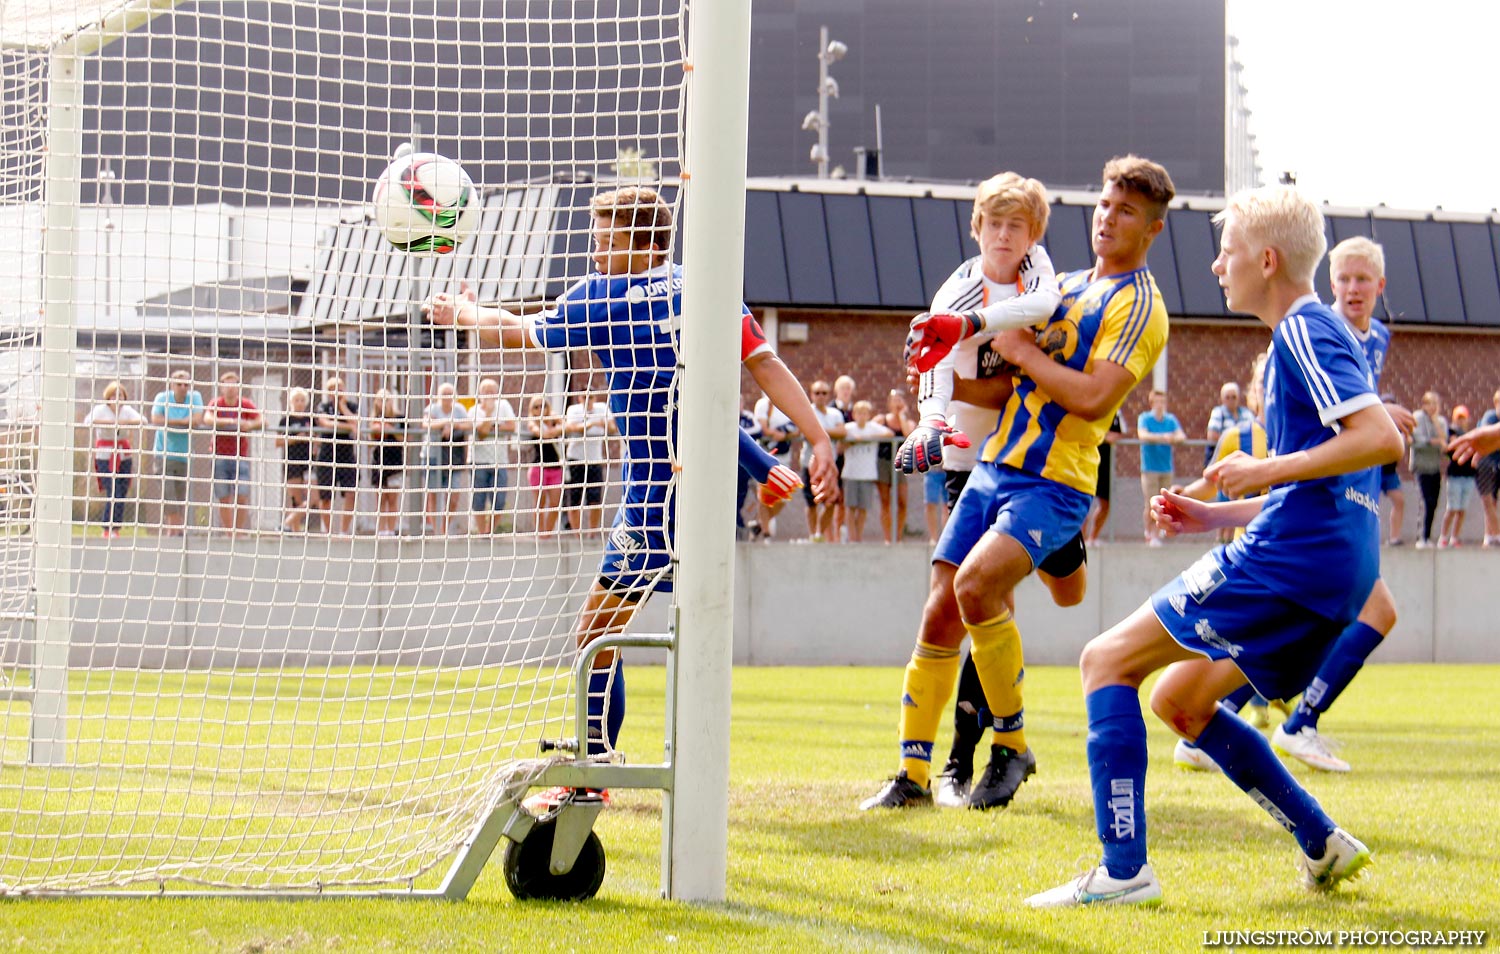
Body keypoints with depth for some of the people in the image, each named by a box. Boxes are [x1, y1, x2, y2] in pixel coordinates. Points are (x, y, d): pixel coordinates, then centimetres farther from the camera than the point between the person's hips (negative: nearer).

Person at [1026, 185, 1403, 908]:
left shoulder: (1304, 333, -9)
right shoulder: (1309, 336, 23)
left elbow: (1382, 439, -22)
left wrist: (1266, 471, -16)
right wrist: (1216, 515, 21)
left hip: (1287, 556, -10)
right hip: (1336, 573, 10)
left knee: (1108, 659, -6)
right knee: (1180, 700, 20)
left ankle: (1124, 869, -14)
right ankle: (1323, 846, 14)